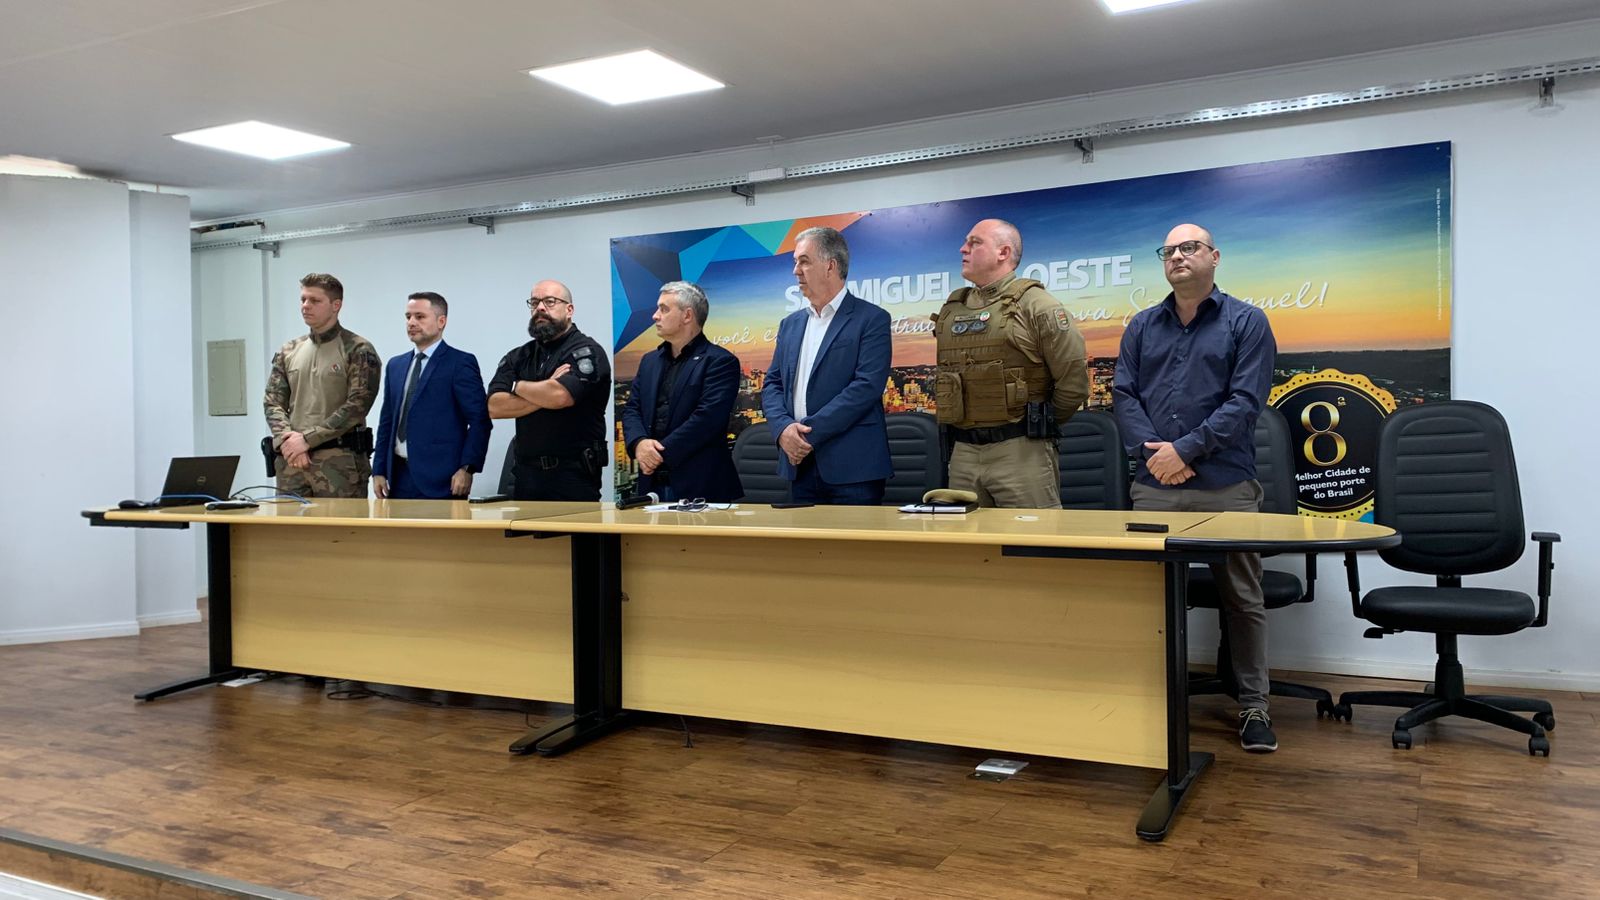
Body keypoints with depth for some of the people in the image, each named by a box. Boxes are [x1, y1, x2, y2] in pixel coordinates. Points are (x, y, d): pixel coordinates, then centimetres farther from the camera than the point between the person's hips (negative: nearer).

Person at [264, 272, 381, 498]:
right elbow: (273, 402, 11)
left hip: (340, 459, -5)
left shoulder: (358, 350, -3)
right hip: (292, 459, 5)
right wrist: (287, 438, -9)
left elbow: (357, 406, -12)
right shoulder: (288, 352, 15)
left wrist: (307, 438, -14)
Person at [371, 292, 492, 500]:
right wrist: (379, 470, 11)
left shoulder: (461, 363, -3)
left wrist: (467, 468, -15)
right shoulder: (395, 365, 17)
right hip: (399, 477, 6)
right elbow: (387, 422, 18)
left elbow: (480, 420, -7)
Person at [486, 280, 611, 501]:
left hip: (574, 475, -5)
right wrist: (544, 394, -13)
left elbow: (560, 396, -22)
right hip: (527, 473, 5)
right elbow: (494, 407, -1)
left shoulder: (587, 351, -6)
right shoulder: (518, 357, 12)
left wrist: (517, 386, -4)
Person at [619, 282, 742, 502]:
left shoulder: (720, 362, -6)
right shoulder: (649, 361, 17)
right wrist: (639, 443, -11)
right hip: (653, 483, 6)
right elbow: (631, 409, 11)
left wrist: (662, 453, -17)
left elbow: (707, 417, -16)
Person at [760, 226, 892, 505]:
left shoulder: (871, 319, -3)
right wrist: (783, 428, -8)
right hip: (800, 464, 6)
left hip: (853, 465, -5)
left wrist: (810, 432, -16)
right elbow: (772, 384, 13)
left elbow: (867, 386, -14)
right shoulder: (790, 324, 17)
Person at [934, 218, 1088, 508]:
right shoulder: (951, 310, 14)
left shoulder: (1034, 304, -5)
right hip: (963, 452, 6)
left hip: (1021, 451, -6)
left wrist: (1041, 424, 3)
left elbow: (1074, 379, -7)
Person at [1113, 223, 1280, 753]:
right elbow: (1123, 393, 6)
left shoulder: (1246, 322, 3)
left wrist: (1185, 449, -14)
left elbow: (1246, 400, -7)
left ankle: (1254, 708, 15)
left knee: (1242, 598, 5)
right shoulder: (1142, 327, 14)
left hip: (1226, 487, -3)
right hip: (1154, 486, 3)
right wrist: (1150, 451, -10)